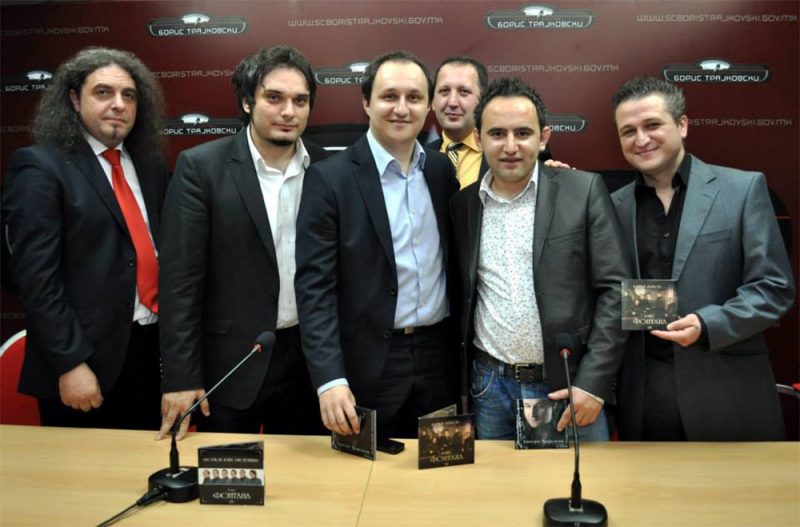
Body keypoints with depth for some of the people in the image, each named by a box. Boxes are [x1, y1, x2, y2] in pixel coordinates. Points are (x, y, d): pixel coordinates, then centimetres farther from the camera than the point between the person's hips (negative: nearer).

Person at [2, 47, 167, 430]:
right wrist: (70, 363, -17)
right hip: (87, 358, -6)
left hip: (154, 348, 6)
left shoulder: (150, 163, 10)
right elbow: (36, 276, -14)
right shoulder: (40, 166, -9)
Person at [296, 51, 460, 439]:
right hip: (370, 368, -4)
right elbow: (315, 287, -12)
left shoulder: (443, 170, 6)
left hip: (438, 360, 4)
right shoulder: (330, 178, -9)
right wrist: (330, 379, -21)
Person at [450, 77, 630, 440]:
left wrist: (593, 382, -11)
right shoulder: (462, 204, 4)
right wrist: (458, 383, 6)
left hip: (570, 383, -2)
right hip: (489, 386, 3)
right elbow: (461, 297, 10)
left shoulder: (584, 190, -4)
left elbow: (616, 289, -6)